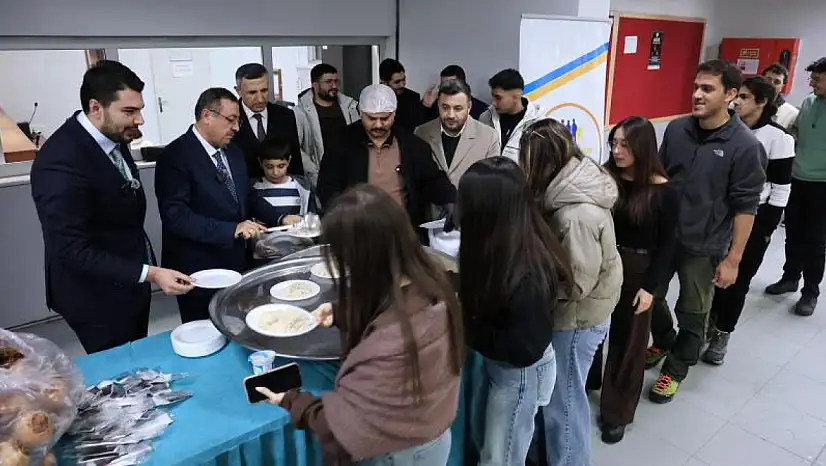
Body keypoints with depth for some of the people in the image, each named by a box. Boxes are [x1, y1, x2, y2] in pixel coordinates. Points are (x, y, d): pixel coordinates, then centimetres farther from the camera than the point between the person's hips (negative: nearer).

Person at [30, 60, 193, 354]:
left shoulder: (112, 137, -1)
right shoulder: (62, 163, -28)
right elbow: (73, 251, -28)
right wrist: (150, 274, -31)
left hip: (130, 284, 8)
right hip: (98, 298, -8)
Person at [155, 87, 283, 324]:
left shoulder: (233, 152, 9)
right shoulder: (175, 156, -16)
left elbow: (248, 196, 16)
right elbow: (176, 215, -24)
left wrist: (280, 219, 1)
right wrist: (232, 229, -30)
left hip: (236, 263, 7)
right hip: (199, 271, -7)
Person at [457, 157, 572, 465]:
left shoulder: (524, 275, -35)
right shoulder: (509, 243, -11)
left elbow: (525, 349, -28)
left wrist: (465, 324, -23)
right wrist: (461, 298, -12)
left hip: (518, 373, -7)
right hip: (496, 364, 8)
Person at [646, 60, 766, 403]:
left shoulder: (745, 146, -14)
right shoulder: (676, 129, -2)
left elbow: (745, 207, -11)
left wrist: (732, 259, -11)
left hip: (704, 247, -4)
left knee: (692, 314, 12)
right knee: (650, 298, 18)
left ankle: (674, 370, 33)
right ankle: (662, 343, 46)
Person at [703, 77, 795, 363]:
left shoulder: (778, 138, -11)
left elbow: (781, 190, -9)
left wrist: (766, 230, -10)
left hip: (754, 218, -3)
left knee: (737, 279, 7)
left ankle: (722, 334, 23)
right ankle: (709, 322, 33)